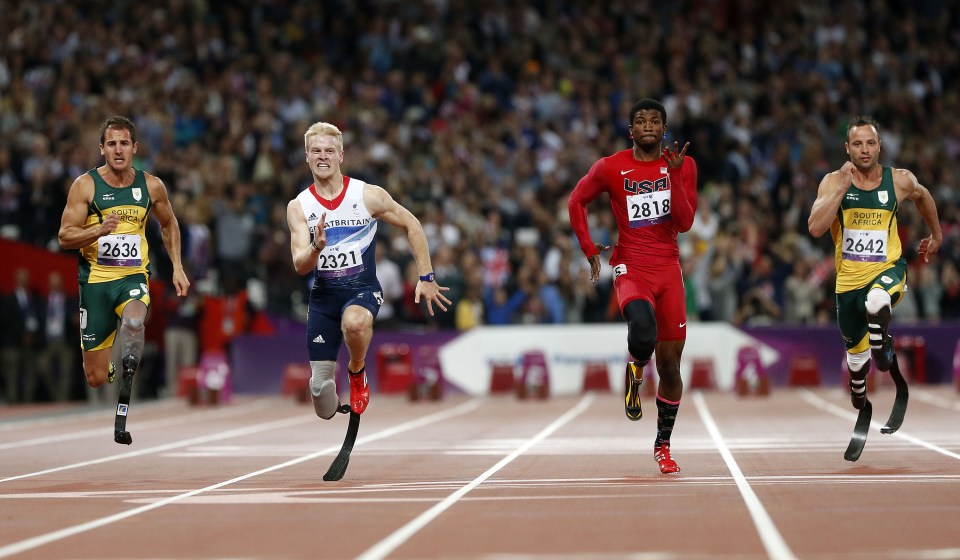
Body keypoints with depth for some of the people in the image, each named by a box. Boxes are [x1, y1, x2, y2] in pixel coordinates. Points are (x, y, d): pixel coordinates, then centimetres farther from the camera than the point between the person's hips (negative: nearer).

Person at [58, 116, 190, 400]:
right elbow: (64, 237, -7)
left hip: (133, 277, 0)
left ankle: (130, 369, -17)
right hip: (95, 279, 0)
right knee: (96, 379, 6)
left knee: (134, 321, -40)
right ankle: (106, 365, 41)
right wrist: (99, 230, -24)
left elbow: (169, 224, 21)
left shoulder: (151, 185, 3)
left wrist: (177, 266, 14)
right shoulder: (85, 185, -5)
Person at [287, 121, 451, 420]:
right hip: (323, 295, 2)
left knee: (355, 322, -40)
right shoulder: (298, 207, -3)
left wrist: (426, 278, 3)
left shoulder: (368, 195, -8)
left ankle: (357, 372, -7)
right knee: (320, 388, -1)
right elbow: (300, 265, -10)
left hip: (363, 289, -2)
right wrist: (316, 247, -32)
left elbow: (412, 225, 4)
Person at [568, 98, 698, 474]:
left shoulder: (682, 165, 2)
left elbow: (684, 223, -6)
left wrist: (674, 177, -17)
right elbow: (576, 201, 13)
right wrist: (590, 249, 6)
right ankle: (635, 375, 0)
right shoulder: (610, 168, -2)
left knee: (670, 364, 3)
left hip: (669, 271, 3)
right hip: (631, 270, -2)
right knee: (642, 327, -35)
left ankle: (663, 446, 18)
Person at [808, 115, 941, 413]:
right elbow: (815, 228, -24)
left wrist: (936, 235, 27)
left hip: (888, 268, -2)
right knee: (855, 347, 19)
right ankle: (858, 393, 51)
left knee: (876, 302, -41)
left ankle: (882, 342, -10)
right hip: (849, 277, 2)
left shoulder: (899, 180, -7)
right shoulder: (833, 181, -10)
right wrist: (842, 187, -28)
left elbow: (922, 196, 18)